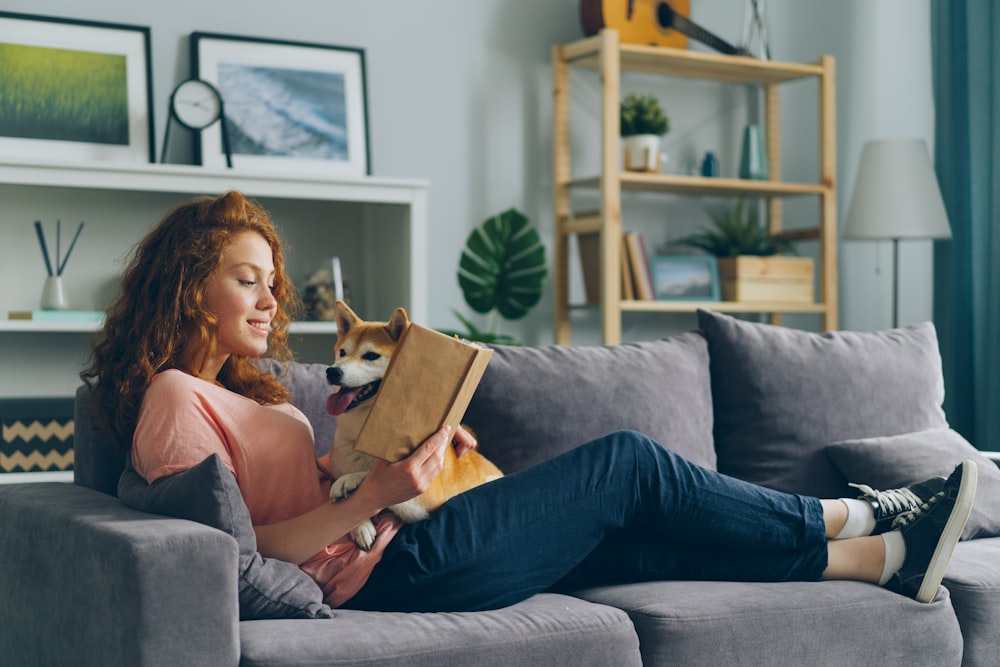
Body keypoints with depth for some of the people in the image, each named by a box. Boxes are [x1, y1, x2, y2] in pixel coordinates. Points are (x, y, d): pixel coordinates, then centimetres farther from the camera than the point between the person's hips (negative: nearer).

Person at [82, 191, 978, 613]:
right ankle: (846, 521, 13)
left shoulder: (246, 393, 23)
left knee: (651, 534, 6)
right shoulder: (173, 399, -7)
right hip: (388, 574, -9)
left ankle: (886, 556, 13)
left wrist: (410, 442, 3)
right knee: (628, 463, -3)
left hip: (395, 556, 9)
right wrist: (374, 495, -24)